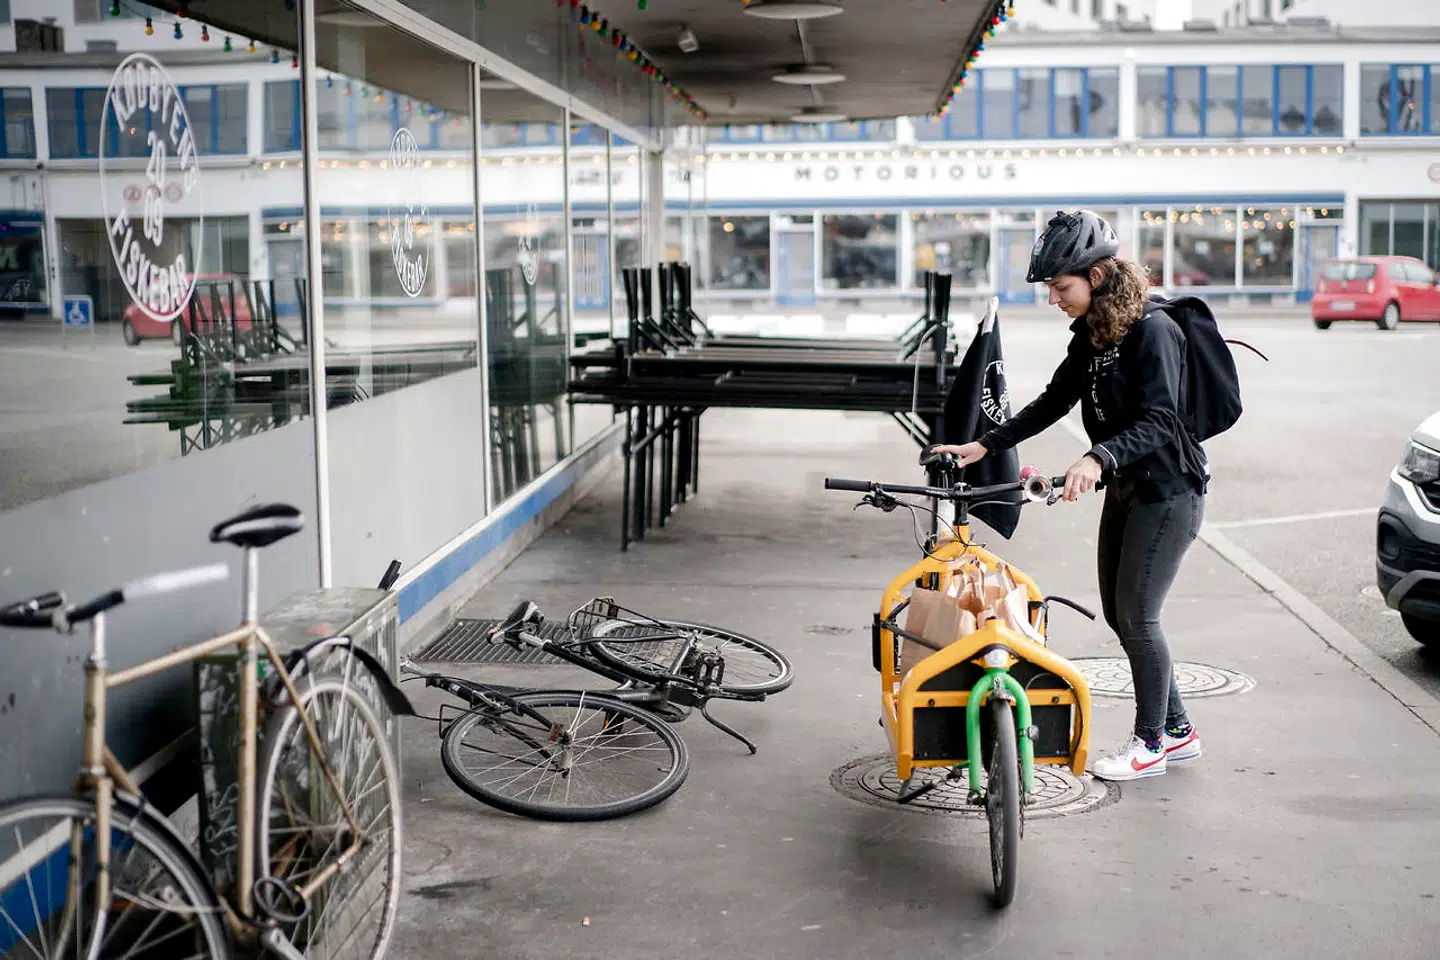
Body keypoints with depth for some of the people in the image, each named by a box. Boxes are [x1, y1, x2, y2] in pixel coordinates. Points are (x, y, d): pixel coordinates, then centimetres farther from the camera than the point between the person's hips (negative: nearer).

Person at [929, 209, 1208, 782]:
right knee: (1118, 615, 12)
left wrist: (1098, 459, -44)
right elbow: (1052, 403, 12)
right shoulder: (1091, 334, 7)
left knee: (1137, 616, -5)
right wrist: (984, 445, 6)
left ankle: (1150, 742, 11)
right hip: (1124, 489, 9)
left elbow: (1158, 420, -30)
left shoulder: (1152, 331, -20)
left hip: (1168, 492, -9)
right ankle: (1178, 730, 25)